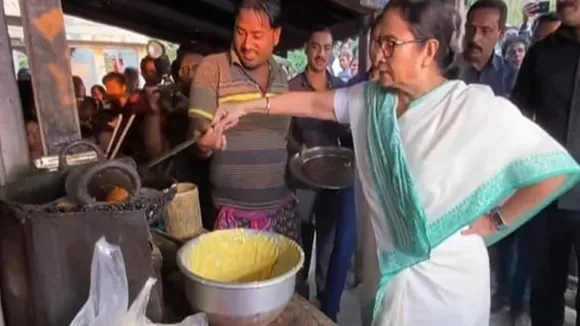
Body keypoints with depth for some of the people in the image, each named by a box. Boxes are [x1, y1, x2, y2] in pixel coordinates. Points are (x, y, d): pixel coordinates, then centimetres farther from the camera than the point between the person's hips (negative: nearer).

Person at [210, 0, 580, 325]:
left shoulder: (476, 108, -21)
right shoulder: (371, 99, -4)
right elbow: (315, 103, 4)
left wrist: (493, 222, -12)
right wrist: (248, 107, 4)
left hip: (443, 277, -5)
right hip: (388, 266, 5)